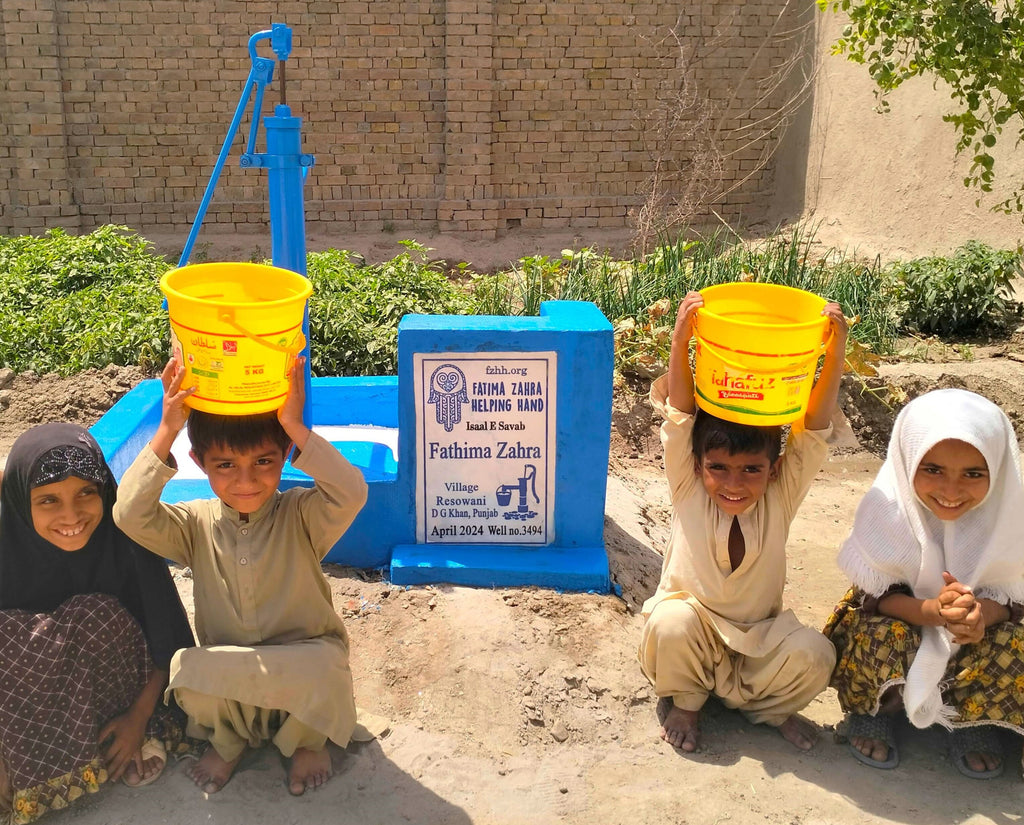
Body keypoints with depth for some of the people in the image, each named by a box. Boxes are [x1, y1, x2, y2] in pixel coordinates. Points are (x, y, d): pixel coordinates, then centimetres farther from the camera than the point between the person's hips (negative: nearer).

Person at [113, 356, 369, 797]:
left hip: (303, 657, -2)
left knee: (322, 668, -35)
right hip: (225, 677, 2)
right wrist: (166, 431, -30)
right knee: (189, 669, -30)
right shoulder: (195, 525, -6)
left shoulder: (301, 516, -13)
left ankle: (307, 741, 4)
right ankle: (226, 741, 8)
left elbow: (351, 493, -34)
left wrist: (295, 427, -39)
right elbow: (131, 514, -25)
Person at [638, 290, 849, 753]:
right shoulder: (688, 489, -14)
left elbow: (814, 427, -21)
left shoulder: (780, 498, -11)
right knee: (671, 622, -33)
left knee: (813, 657, -24)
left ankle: (764, 707, 10)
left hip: (758, 635, 1)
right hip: (692, 627, -1)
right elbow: (679, 417, -25)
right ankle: (683, 702, 0)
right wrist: (680, 344, -40)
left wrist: (835, 354, -33)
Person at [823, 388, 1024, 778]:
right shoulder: (887, 506, -24)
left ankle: (973, 719, 6)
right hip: (898, 617, -2)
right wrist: (932, 610, -42)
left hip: (975, 635, 2)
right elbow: (875, 594, -21)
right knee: (884, 636, -36)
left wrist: (981, 614, -37)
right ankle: (870, 710, 0)